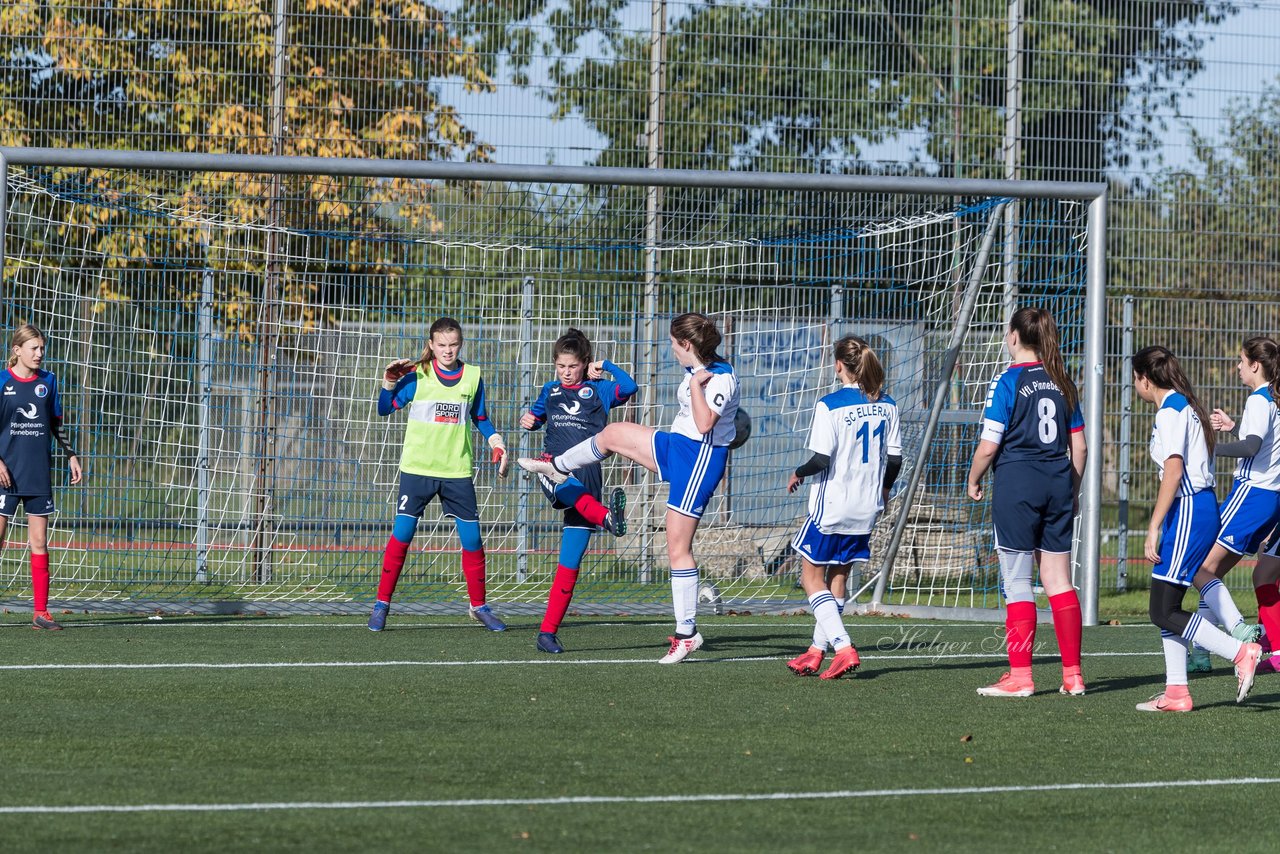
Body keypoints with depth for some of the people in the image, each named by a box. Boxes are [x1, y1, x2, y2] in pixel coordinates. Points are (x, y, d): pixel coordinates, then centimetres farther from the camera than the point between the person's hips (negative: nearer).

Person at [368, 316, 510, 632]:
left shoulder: (473, 377, 5)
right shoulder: (417, 375, -2)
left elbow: (481, 419, 17)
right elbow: (385, 409, -1)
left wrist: (497, 444, 3)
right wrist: (389, 383, -17)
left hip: (457, 471, 2)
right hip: (417, 467, -2)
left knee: (472, 539, 2)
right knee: (402, 534, -6)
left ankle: (479, 606, 18)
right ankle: (382, 603, 4)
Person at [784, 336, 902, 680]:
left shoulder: (830, 406, -15)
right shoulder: (886, 405, 2)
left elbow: (822, 459, -19)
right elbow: (895, 459, 5)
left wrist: (799, 474, 2)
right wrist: (883, 489, 24)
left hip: (832, 505, -6)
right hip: (867, 508, 6)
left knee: (812, 576, 5)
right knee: (838, 577, 16)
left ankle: (843, 646, -10)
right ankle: (817, 651, 21)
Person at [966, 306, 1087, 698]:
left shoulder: (1006, 382, -8)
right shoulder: (1062, 383, 9)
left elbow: (989, 446, -10)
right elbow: (1078, 447, 11)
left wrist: (973, 480, 6)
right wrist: (1072, 490, 21)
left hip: (1017, 482, -6)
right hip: (1058, 482, 6)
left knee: (1018, 584, -1)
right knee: (1059, 581, 8)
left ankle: (1020, 676, -2)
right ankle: (1073, 674, 7)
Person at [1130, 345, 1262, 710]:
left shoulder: (1170, 411, -12)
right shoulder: (1184, 406, 17)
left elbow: (1173, 471, -21)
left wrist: (1154, 527, -21)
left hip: (1187, 511, -10)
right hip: (1203, 506, 10)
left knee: (1164, 611, -9)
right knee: (1165, 608, 10)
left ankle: (1242, 652, -13)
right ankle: (1176, 692, 9)